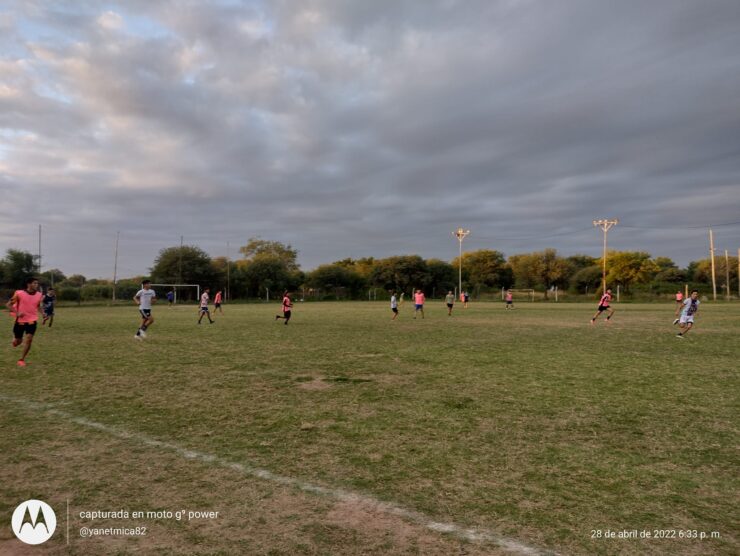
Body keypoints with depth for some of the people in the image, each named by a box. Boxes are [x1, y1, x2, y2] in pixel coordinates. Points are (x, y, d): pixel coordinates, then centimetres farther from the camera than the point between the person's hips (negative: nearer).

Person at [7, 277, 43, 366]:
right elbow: (9, 304, -3)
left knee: (29, 339, -12)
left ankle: (22, 359, 2)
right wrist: (17, 313, -18)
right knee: (17, 342, 8)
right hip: (20, 320, -2)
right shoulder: (19, 293, -13)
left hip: (32, 321, 2)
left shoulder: (39, 295, -1)